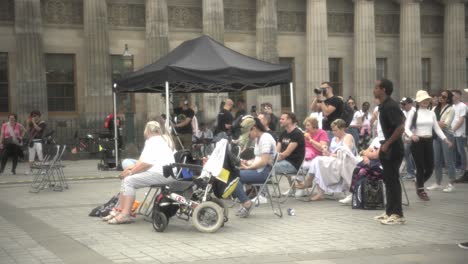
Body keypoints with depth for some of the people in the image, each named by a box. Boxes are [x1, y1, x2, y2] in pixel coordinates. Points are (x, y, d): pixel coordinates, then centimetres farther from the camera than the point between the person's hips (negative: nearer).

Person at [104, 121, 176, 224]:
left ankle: (125, 215, -21)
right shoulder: (154, 140, 23)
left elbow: (146, 163, -19)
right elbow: (143, 160, 19)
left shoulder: (155, 141, -10)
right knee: (126, 179, 7)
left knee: (129, 180, -17)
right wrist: (133, 167, 2)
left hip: (163, 174, -11)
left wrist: (131, 171, -11)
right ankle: (120, 211, 4)